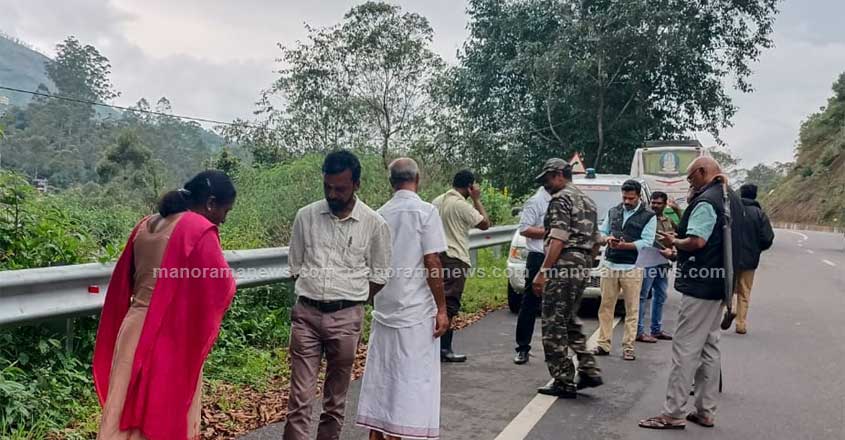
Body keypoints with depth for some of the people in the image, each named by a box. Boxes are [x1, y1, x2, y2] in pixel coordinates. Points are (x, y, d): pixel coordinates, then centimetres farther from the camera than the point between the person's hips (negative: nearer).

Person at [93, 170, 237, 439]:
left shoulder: (146, 225, 9)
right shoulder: (199, 229, -13)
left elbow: (124, 283, 17)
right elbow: (221, 288, -14)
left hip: (132, 331, 7)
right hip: (170, 339, -7)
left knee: (125, 413, 16)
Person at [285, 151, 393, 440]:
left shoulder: (374, 224, -4)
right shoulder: (306, 216, 1)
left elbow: (379, 276, 3)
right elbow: (295, 267, 10)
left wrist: (349, 302, 4)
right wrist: (314, 294, 6)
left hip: (346, 318, -1)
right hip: (306, 313, 1)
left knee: (335, 399, 11)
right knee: (299, 398, -1)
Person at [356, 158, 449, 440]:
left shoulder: (380, 214, 7)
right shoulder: (425, 211, -10)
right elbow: (432, 264, -14)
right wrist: (442, 309, -8)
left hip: (384, 308, 6)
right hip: (416, 311, -5)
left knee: (381, 377, 13)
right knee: (410, 381, 2)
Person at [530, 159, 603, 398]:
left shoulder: (561, 199, -10)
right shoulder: (588, 201, 20)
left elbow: (558, 240, -19)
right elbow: (594, 241, 22)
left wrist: (542, 273, -20)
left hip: (562, 268, -10)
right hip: (582, 268, 10)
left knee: (554, 326, -3)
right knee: (569, 322, 20)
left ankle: (564, 383, 0)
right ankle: (589, 371, 18)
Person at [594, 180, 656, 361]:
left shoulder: (648, 216, 2)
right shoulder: (613, 212, 15)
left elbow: (646, 242, -7)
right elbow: (601, 232, 16)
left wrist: (625, 245, -22)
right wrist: (607, 239, -7)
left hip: (632, 269, -3)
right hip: (610, 265, 3)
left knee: (632, 310, 0)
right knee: (606, 306, 3)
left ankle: (628, 347, 7)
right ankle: (603, 344, 9)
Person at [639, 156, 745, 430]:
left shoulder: (706, 201, -15)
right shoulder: (732, 199, 15)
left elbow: (696, 241, -24)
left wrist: (673, 242, -5)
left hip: (701, 284, -10)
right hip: (719, 283, 10)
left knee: (685, 349, -6)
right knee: (709, 347, 14)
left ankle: (673, 413, -1)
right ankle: (706, 412, 20)